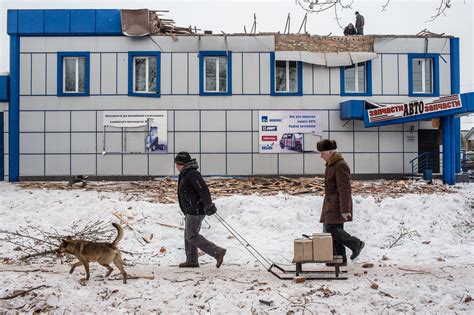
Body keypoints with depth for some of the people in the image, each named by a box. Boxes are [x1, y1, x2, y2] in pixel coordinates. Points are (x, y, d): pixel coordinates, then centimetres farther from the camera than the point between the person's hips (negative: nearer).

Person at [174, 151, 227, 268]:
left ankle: (217, 252, -9)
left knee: (192, 236, -9)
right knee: (188, 235, 13)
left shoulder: (192, 174, -19)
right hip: (190, 211, 10)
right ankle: (192, 260, 20)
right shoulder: (185, 174, 14)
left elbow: (203, 189, -25)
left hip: (195, 211, -10)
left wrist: (208, 205, -29)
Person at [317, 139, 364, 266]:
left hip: (338, 204, -10)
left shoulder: (340, 166, -17)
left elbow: (344, 189, -21)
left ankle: (356, 243, 3)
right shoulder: (330, 164, 14)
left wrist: (345, 209, -22)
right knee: (332, 230, 7)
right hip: (331, 203, 10)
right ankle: (340, 259, 12)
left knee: (331, 228, -13)